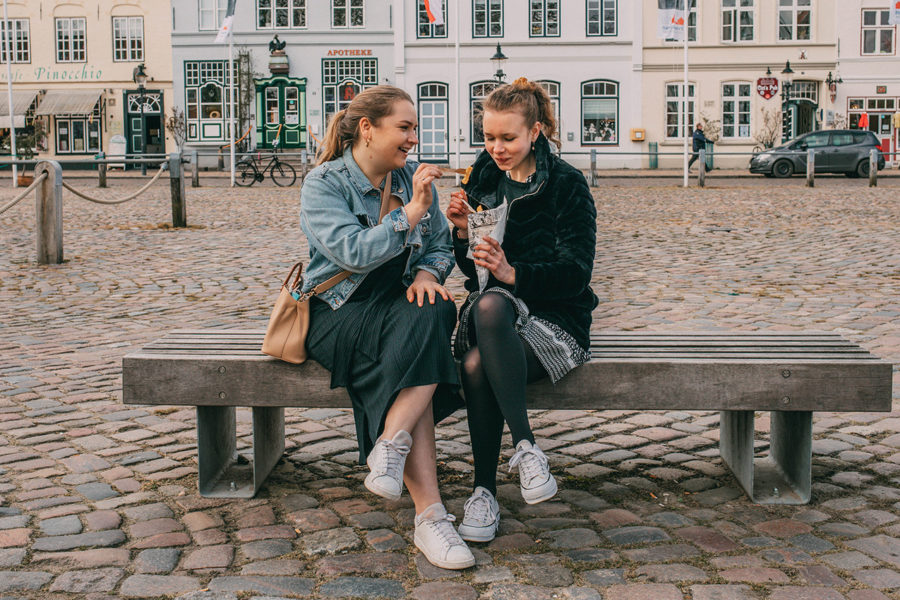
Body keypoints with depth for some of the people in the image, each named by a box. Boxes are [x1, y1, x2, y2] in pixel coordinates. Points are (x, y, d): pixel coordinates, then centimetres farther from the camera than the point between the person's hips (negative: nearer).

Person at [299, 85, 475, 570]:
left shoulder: (413, 178, 10)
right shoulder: (323, 184, -5)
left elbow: (441, 246, 15)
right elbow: (353, 251, -20)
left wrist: (428, 273, -7)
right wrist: (411, 213, -22)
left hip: (400, 305, 5)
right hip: (338, 313, -4)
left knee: (432, 314, -33)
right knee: (419, 349, -32)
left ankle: (390, 444, -34)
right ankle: (430, 515, -35)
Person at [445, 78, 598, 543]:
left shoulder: (567, 184, -4)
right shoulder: (483, 177, 11)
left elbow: (575, 272, -11)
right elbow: (471, 268, 13)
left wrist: (512, 273, -25)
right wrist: (462, 230, -8)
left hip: (555, 317, -4)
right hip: (497, 310, 4)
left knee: (478, 364, -34)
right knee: (487, 304, -35)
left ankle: (484, 493, -25)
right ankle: (526, 448, -31)